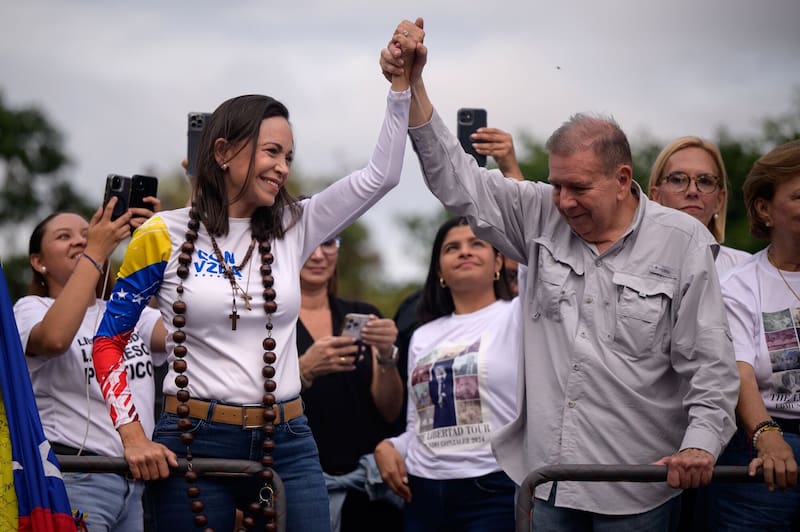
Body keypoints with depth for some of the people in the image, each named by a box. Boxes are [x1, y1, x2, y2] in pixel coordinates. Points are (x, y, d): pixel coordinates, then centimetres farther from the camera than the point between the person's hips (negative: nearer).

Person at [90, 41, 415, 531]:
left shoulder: (293, 229, 7)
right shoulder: (165, 236, -1)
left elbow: (381, 175, 1)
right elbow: (108, 342, 3)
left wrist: (402, 84, -8)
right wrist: (134, 437, -6)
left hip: (287, 444, 3)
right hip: (194, 444, -3)